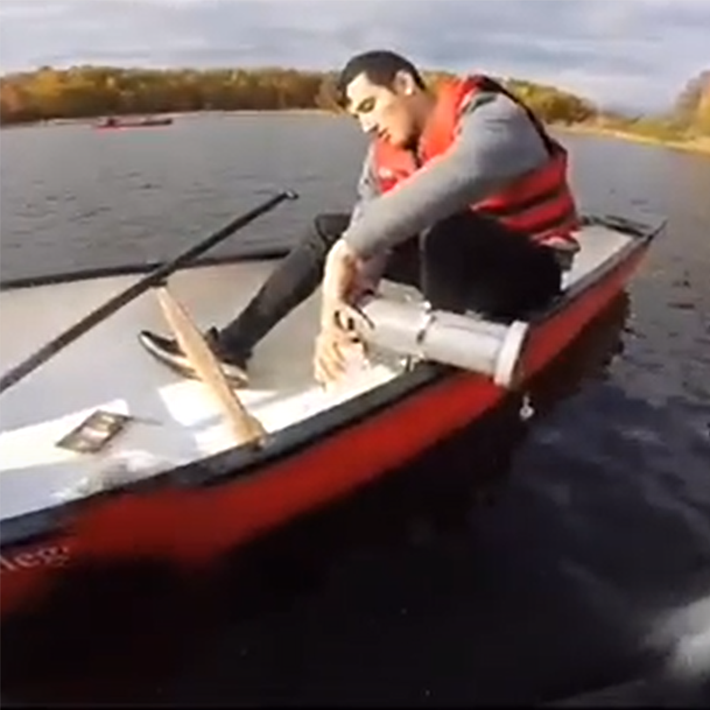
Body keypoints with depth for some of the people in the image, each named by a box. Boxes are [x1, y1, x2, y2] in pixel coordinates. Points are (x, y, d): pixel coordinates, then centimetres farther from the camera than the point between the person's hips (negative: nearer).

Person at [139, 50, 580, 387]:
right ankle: (230, 347, 2)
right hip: (458, 259, 7)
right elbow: (368, 231, -13)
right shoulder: (386, 156, -2)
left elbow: (459, 177, -47)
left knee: (445, 232, -40)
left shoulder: (490, 117, -24)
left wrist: (348, 249, -47)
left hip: (530, 267, -7)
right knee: (328, 231, 4)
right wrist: (335, 315, -31)